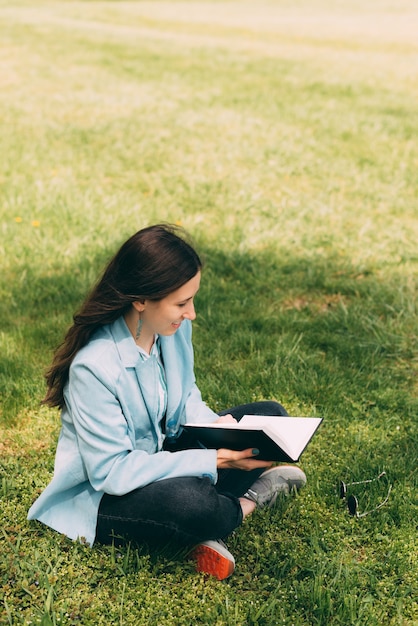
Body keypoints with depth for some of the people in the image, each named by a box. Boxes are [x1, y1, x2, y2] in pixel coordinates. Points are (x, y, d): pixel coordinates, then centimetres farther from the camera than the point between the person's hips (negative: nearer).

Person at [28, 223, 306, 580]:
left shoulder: (175, 327, -10)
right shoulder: (94, 366, -31)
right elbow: (111, 471, -28)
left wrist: (216, 425, -17)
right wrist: (212, 460, -31)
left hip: (164, 454, 8)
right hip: (104, 496, -8)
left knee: (270, 417, 1)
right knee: (193, 503, -38)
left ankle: (206, 528, -11)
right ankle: (249, 500, -3)